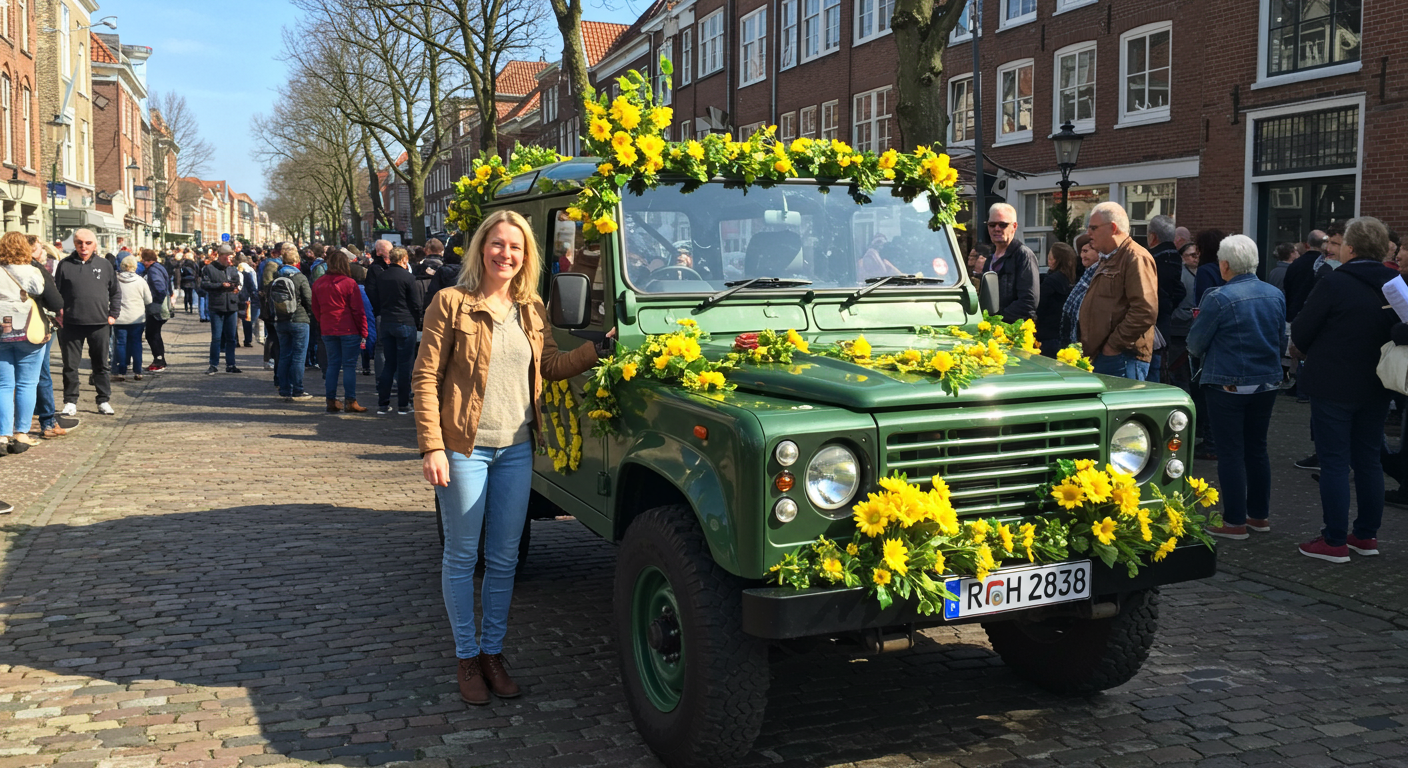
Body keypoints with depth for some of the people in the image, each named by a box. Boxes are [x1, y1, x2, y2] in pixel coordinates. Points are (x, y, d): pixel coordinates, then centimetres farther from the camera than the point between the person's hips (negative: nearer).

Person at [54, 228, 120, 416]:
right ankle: (70, 402, 14)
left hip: (99, 324, 1)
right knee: (70, 365, 5)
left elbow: (115, 293, 13)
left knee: (101, 365, 9)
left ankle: (104, 401, 18)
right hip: (71, 325, -1)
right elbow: (56, 292, 7)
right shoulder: (65, 265, 2)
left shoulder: (104, 265, 6)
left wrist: (113, 314, 5)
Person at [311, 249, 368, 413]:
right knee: (349, 365, -2)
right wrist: (363, 332, -4)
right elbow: (358, 310, -9)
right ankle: (351, 402, -2)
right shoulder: (349, 283, -10)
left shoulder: (318, 284, 6)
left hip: (328, 330, 5)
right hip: (349, 330, -5)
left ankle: (331, 401, 11)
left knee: (332, 364, 11)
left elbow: (315, 309, 13)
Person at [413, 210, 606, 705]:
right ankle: (467, 658, 21)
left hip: (515, 447, 5)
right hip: (464, 446, -4)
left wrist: (603, 346, 2)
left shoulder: (531, 310, 9)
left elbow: (551, 367, 15)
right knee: (462, 557, 6)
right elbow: (425, 379, -9)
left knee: (504, 559, 11)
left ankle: (493, 651, 25)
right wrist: (432, 448, -16)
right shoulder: (451, 304, -7)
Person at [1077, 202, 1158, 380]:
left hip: (1123, 359, -10)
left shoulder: (1136, 258, -12)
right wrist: (1088, 347, 18)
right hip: (1098, 357, 10)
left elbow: (1145, 312, -22)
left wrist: (1113, 345, -18)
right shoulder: (1107, 260, 22)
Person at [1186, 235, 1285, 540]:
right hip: (1267, 383, 6)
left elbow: (1195, 343, -9)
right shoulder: (1276, 295, 3)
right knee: (1257, 448, 16)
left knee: (1231, 452, 1)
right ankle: (1260, 515, 24)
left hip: (1228, 386, -6)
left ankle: (1235, 522, 5)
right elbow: (1280, 336, 14)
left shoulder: (1218, 298, -17)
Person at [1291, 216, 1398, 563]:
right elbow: (1397, 334, 9)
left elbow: (1300, 333, -12)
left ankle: (1334, 541, 3)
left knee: (1334, 462, 0)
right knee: (1368, 460, 14)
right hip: (1375, 388, 6)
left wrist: (1314, 353, 9)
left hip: (1333, 387, -6)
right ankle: (1367, 535, 22)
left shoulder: (1334, 283, -16)